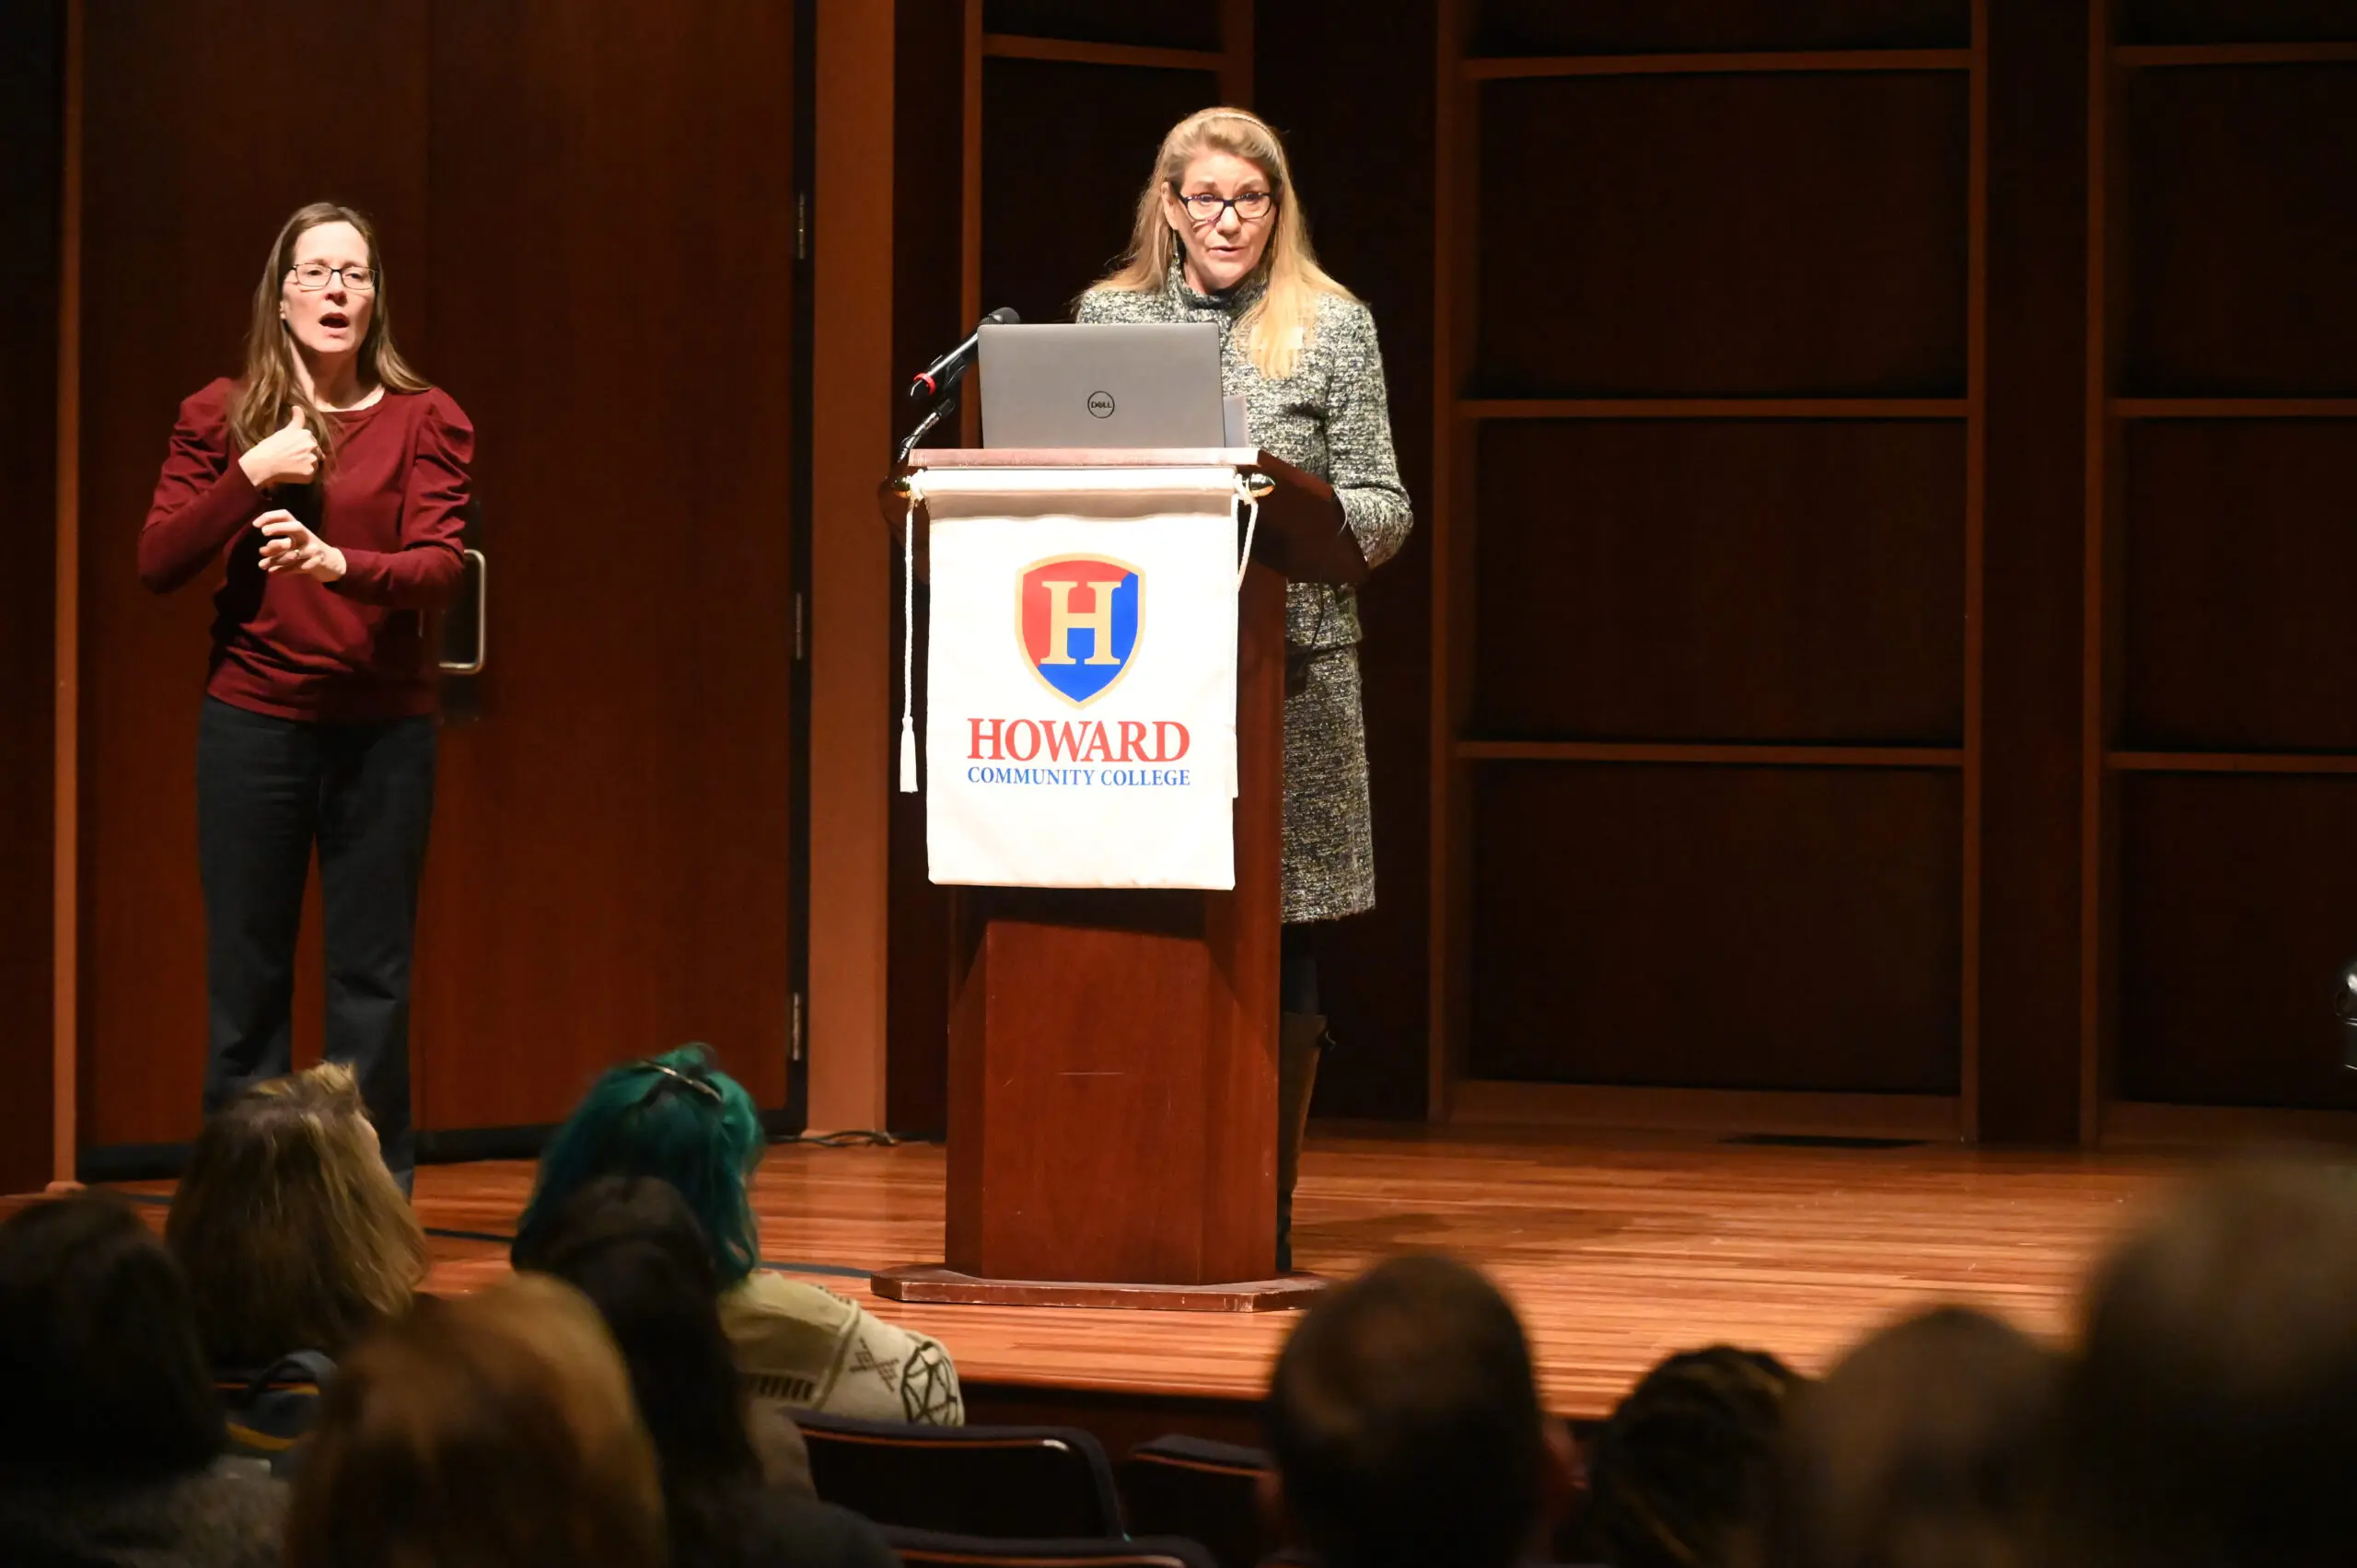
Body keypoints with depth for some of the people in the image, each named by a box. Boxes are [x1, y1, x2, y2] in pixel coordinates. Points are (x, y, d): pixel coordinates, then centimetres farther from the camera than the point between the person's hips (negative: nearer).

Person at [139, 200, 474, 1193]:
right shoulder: (222, 418, 6)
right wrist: (250, 473, -12)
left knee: (373, 974, 1)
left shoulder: (422, 422, 3)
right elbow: (157, 564, -1)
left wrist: (339, 564, -28)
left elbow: (440, 568, -9)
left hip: (384, 731, -1)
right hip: (252, 727, 1)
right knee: (245, 973, 2)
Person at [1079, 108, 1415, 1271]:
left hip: (1285, 668, -2)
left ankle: (1265, 1209, 5)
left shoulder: (1333, 328, 5)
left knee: (1276, 945, -2)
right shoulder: (1109, 316, 12)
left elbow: (1383, 513, 4)